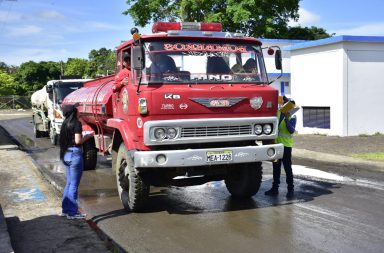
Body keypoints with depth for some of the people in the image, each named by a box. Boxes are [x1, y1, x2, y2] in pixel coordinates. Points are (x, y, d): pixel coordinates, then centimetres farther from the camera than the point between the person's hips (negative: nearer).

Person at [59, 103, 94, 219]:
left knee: (69, 183, 18)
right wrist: (88, 136, -4)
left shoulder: (65, 123, 11)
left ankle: (65, 209, 24)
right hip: (75, 154, -8)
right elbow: (78, 141, -18)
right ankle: (72, 212, 3)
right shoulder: (76, 123, -13)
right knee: (74, 184, -2)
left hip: (66, 154, 8)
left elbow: (63, 139, 13)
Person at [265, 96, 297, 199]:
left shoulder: (292, 116, -6)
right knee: (276, 167, 12)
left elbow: (292, 130, -18)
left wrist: (287, 119, -27)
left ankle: (290, 189, 7)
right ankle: (275, 188, 22)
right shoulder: (277, 113, 8)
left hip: (286, 145, -5)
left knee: (288, 168, -1)